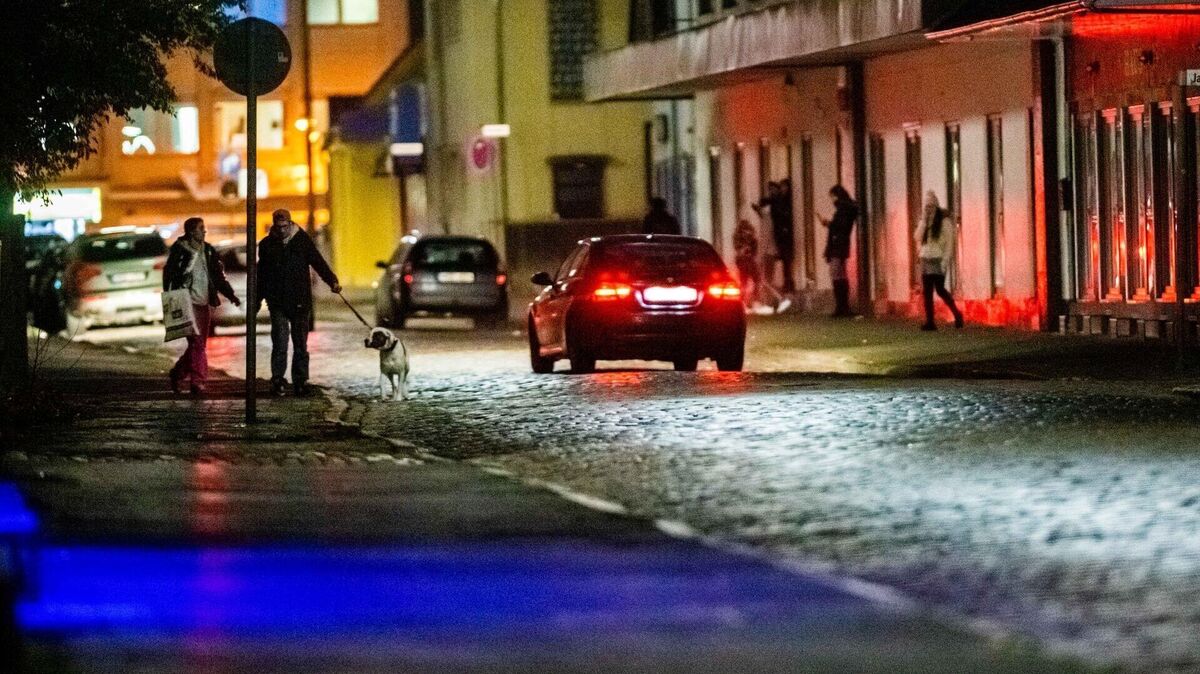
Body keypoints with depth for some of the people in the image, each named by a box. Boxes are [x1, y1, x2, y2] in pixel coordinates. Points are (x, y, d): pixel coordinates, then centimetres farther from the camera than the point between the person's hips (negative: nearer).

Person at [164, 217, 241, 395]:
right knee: (197, 342, -12)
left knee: (199, 343, 8)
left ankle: (177, 374, 25)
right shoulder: (179, 250, -5)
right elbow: (168, 275, -6)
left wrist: (231, 295, 4)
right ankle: (198, 382, -8)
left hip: (204, 304, 6)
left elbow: (219, 276, 15)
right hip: (188, 304, -6)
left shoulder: (208, 251, 11)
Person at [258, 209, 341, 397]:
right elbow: (262, 275, 13)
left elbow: (318, 262, -5)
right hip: (277, 302, -1)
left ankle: (300, 382, 11)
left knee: (301, 344, 5)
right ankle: (277, 381, -7)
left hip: (300, 302, 1)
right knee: (280, 342, -10)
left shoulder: (303, 240, 3)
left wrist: (332, 281, -21)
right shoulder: (267, 244, 6)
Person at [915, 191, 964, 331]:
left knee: (940, 289, -10)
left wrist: (945, 260, -15)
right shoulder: (924, 221, 13)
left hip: (938, 260, -6)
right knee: (926, 292, 0)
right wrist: (924, 221, -7)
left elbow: (949, 242, -7)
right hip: (926, 260, 6)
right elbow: (918, 237, 2)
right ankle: (930, 321, 1)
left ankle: (956, 314, 8)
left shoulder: (944, 221, -3)